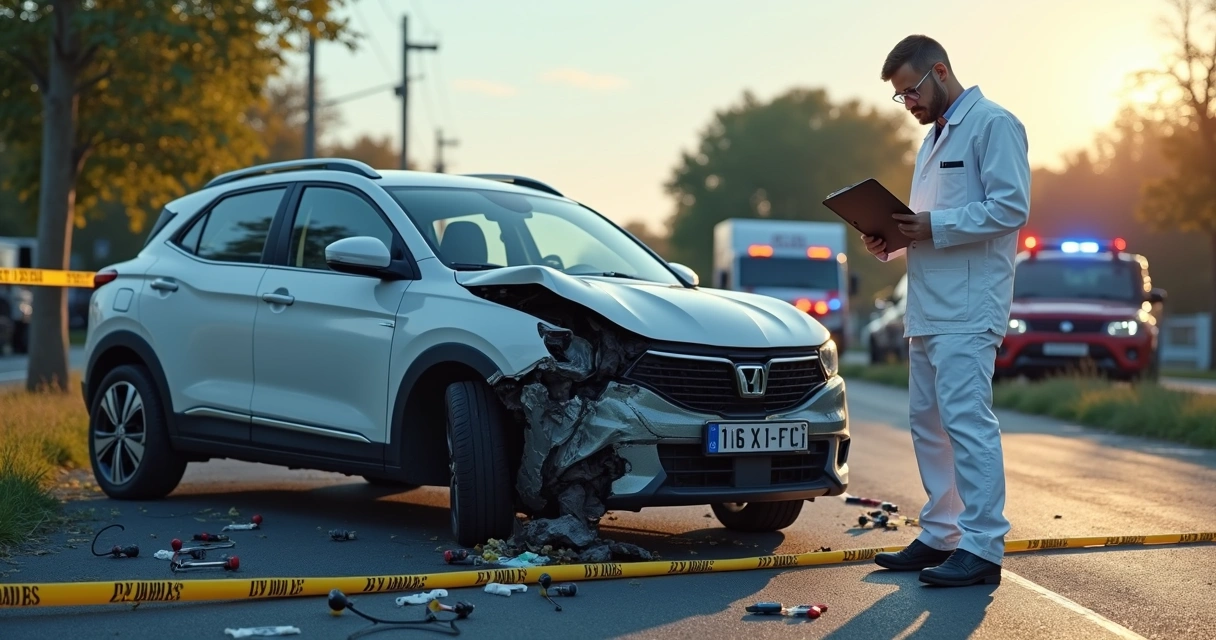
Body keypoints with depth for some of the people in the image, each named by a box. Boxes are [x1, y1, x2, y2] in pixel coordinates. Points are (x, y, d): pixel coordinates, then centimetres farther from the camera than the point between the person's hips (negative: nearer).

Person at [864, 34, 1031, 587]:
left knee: (966, 419, -13)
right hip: (927, 308, 10)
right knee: (926, 423, 12)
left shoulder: (993, 124, -6)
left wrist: (935, 227, -20)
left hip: (968, 308, -10)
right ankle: (940, 536, 19)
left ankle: (982, 548, -11)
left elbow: (1012, 207, -16)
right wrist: (891, 240, 8)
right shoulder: (934, 137, 23)